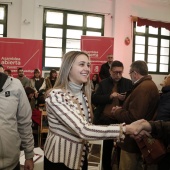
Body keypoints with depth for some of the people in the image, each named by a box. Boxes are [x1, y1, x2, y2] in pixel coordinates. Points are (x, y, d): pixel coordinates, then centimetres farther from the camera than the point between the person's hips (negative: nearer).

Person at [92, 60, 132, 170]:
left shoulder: (128, 83, 4)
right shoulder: (103, 83, 5)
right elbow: (94, 99, -4)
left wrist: (125, 99, -19)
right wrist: (110, 96, -17)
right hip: (105, 120, 1)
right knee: (106, 149, 13)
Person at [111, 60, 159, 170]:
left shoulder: (142, 88, -26)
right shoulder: (149, 84, 9)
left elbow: (133, 117, -31)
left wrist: (117, 111, -13)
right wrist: (121, 109, 3)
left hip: (133, 140, -10)